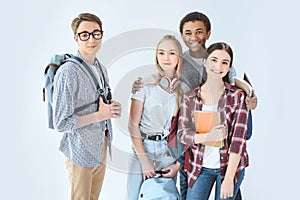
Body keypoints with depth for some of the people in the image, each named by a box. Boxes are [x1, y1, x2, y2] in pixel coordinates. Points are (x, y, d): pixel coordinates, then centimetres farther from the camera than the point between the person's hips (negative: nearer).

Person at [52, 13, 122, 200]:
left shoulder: (101, 69, 8)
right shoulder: (68, 72, -19)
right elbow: (61, 123, -20)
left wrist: (112, 109, -3)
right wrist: (100, 115, -18)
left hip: (101, 147, 8)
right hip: (81, 151, -7)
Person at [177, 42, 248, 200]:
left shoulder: (238, 96, -6)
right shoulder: (190, 97, 0)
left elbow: (239, 139, -11)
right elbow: (181, 133, -1)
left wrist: (228, 178, -17)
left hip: (230, 166, -1)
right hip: (200, 167, 1)